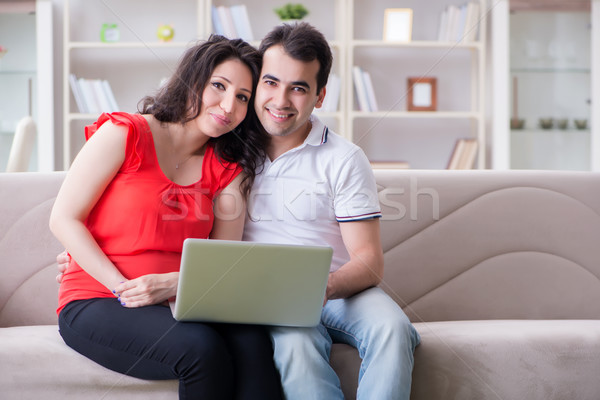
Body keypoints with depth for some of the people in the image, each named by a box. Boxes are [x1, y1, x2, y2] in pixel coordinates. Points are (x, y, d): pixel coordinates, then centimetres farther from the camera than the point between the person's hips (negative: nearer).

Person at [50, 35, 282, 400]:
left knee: (252, 341, -29)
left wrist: (172, 284, -16)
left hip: (177, 307, 4)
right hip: (96, 306, -4)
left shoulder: (228, 170, 12)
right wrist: (123, 288, -15)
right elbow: (64, 220, -5)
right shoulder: (124, 134, -2)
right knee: (200, 347, -32)